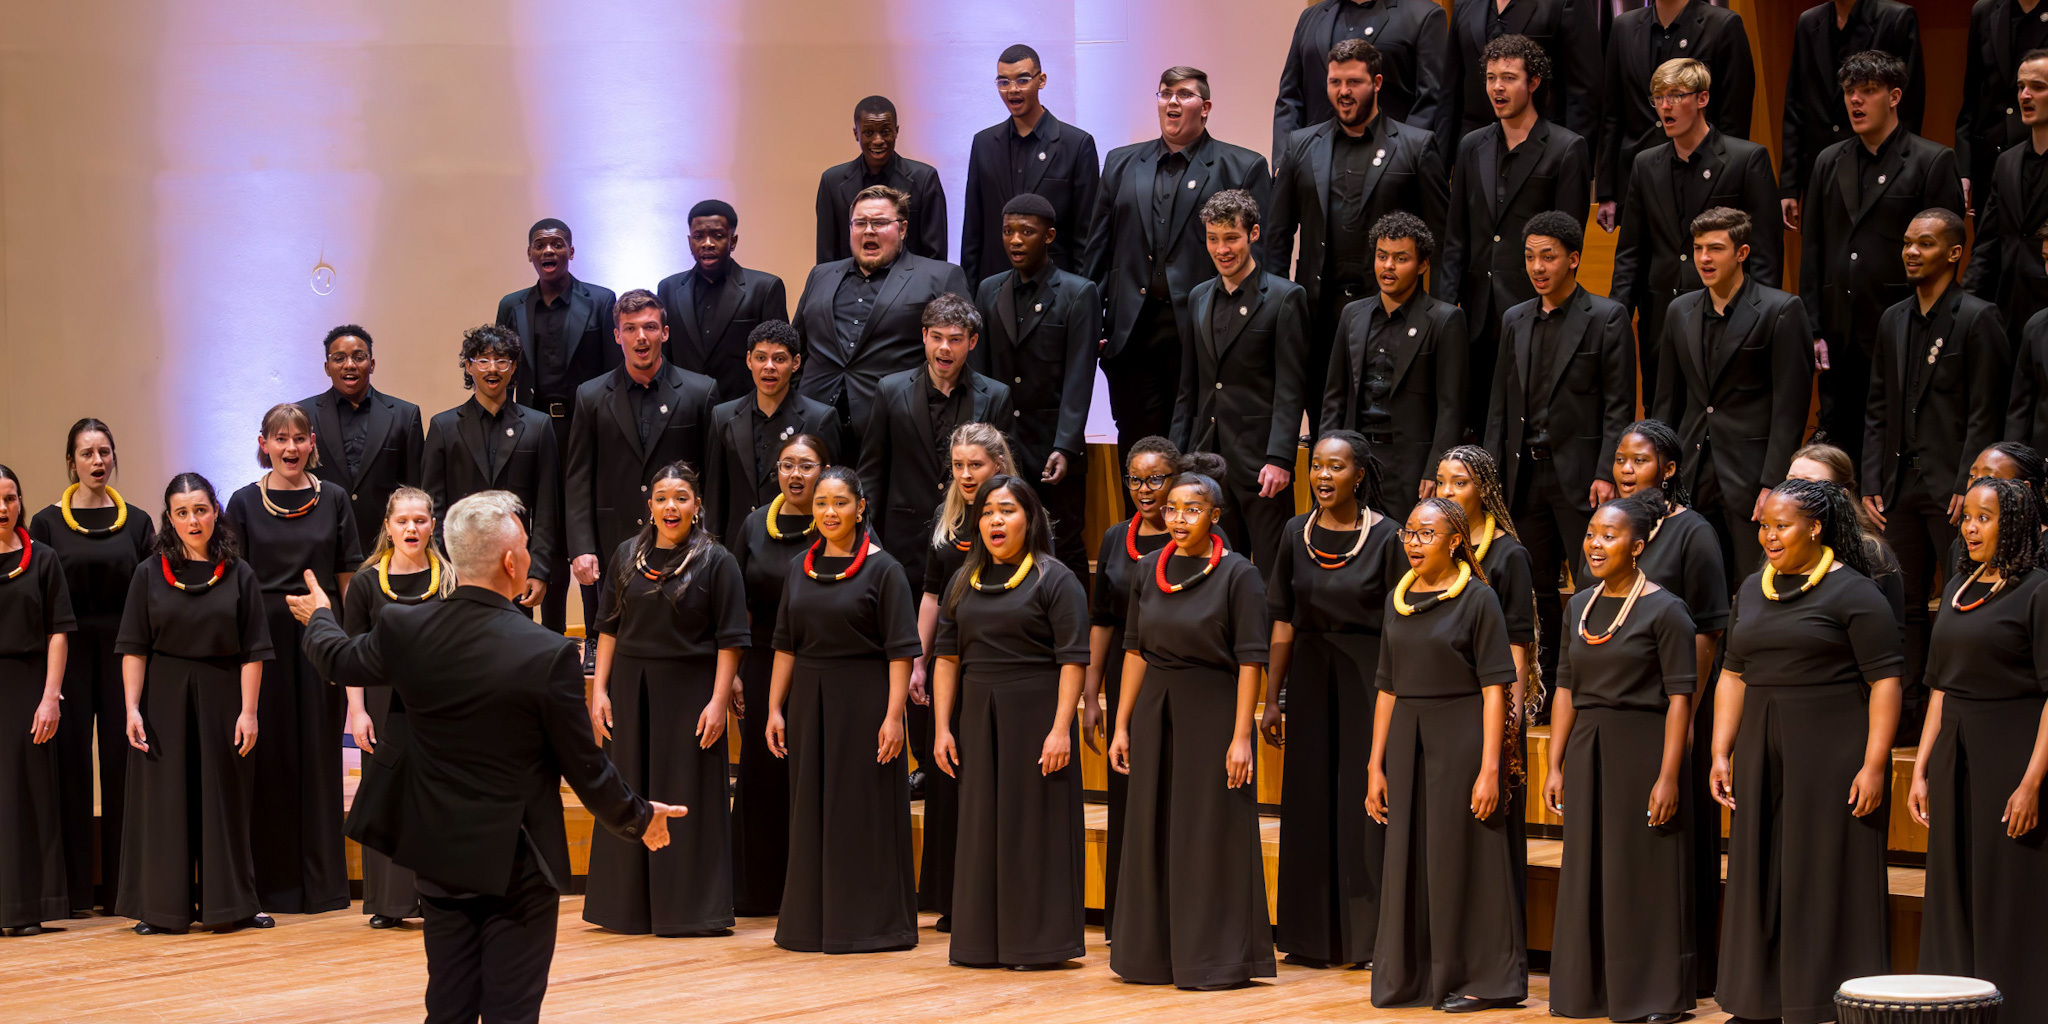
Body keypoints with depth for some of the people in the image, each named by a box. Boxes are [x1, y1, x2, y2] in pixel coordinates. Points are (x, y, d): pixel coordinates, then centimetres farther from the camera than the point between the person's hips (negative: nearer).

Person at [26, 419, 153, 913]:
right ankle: (72, 886, 6)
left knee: (123, 762, 1)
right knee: (71, 764, 0)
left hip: (123, 653, 1)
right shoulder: (47, 524, 2)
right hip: (70, 654, -1)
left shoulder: (136, 522, 7)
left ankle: (123, 885, 7)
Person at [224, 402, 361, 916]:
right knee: (270, 753, 1)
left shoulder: (333, 500, 6)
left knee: (319, 752, 3)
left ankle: (321, 881, 9)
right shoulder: (245, 503, 3)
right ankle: (272, 880, 7)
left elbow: (347, 578, 7)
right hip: (265, 637, -1)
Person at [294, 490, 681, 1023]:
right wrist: (640, 818, 6)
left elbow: (339, 660, 15)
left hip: (439, 857, 5)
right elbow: (586, 769, -13)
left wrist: (319, 616, 38)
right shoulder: (548, 654, -22)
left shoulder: (405, 629, -9)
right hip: (516, 861, -5)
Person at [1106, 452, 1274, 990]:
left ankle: (1219, 958, 6)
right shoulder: (1149, 571, 6)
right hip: (1155, 713, 5)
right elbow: (1135, 649, 9)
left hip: (1212, 713, -5)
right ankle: (1153, 952, 18)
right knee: (1152, 832, 8)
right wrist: (1122, 726, 6)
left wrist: (1240, 736, -16)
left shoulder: (1237, 574, -9)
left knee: (1210, 836, -1)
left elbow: (1250, 659, -11)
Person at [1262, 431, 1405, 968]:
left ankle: (1373, 935, 5)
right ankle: (1315, 937, 14)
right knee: (1309, 800, 6)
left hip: (1368, 676, -4)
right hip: (1310, 676, 4)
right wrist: (1272, 698, 6)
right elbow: (1284, 622, 9)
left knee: (1366, 801, -3)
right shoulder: (1297, 532, 6)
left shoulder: (1385, 535, -6)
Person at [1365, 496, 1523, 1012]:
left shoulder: (1477, 598, -6)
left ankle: (1481, 977, 8)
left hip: (1461, 740, -5)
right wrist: (1375, 766, 8)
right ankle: (1414, 974, 18)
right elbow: (1388, 688, 13)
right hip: (1406, 742, 5)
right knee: (1407, 860, 8)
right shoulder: (1398, 601, 10)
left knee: (1460, 858, -2)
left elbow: (1494, 689, -10)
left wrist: (1490, 769, -16)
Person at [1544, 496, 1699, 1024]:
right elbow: (1566, 689, 13)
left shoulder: (1664, 610, -8)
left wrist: (1668, 776, -17)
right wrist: (1555, 766, 8)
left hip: (1643, 750, -6)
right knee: (1586, 875, 8)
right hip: (1587, 754, 6)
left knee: (1643, 876, -1)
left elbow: (1679, 698, -11)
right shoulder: (1580, 605, 10)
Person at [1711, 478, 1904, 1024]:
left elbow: (1884, 681, -11)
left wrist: (1874, 764, -18)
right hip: (1764, 756, 6)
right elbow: (1733, 675, 15)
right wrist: (1722, 753, 8)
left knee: (1830, 875, -3)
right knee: (1760, 874, 8)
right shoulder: (1753, 590, 12)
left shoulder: (1852, 592, -7)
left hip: (1832, 754, -6)